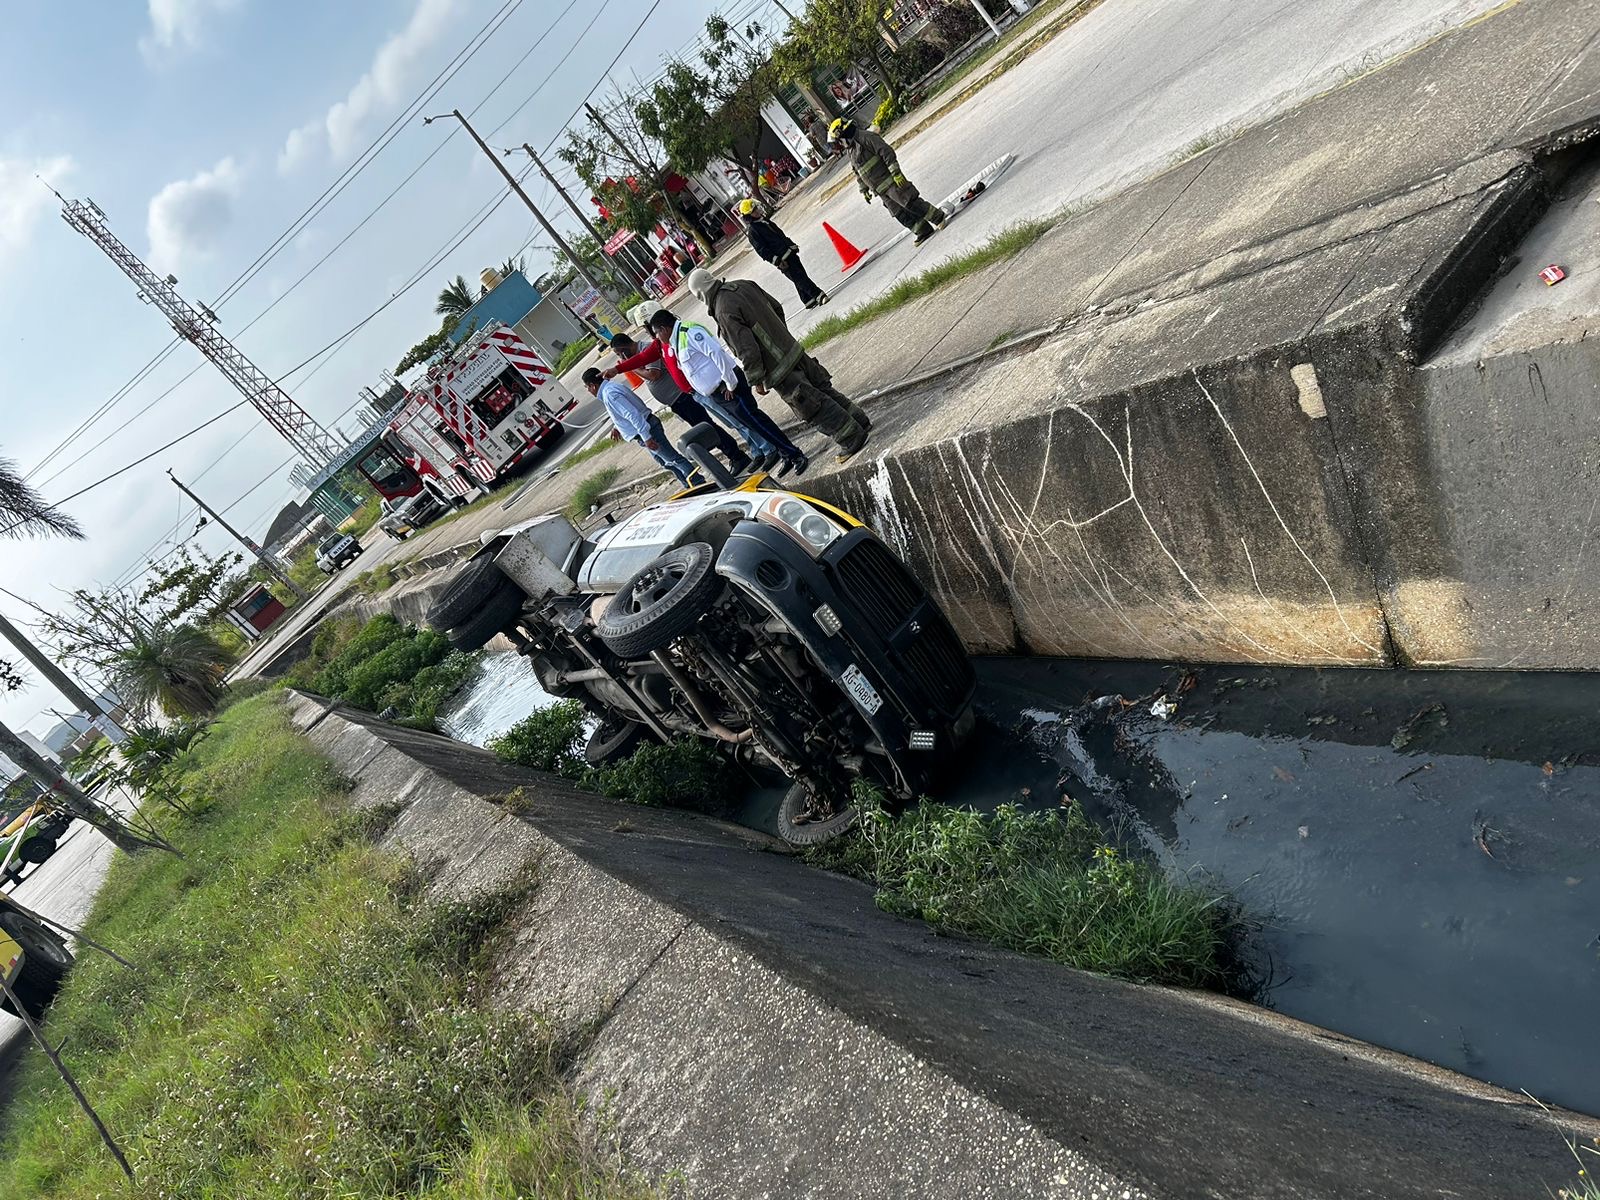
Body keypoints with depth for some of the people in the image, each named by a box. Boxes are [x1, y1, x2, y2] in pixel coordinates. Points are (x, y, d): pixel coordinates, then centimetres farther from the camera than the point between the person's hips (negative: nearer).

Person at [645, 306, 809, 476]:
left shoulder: (689, 332, -16)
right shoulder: (676, 342, 15)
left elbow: (717, 352, -24)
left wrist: (730, 384, -20)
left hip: (729, 384, -10)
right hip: (719, 390, 10)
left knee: (755, 419, -9)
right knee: (752, 419, 11)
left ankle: (797, 456, -5)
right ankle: (788, 456, 17)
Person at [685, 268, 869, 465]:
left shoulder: (725, 312, -22)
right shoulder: (743, 285, 3)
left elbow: (748, 350, -25)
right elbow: (777, 308, 14)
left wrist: (756, 380, -11)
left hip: (778, 369, -8)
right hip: (792, 350, 8)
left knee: (812, 407, 3)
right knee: (822, 387, 20)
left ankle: (852, 437, 10)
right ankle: (860, 420, 31)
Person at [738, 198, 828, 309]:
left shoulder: (763, 219, 14)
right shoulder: (751, 231, -13)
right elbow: (761, 250, -18)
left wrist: (792, 245, 21)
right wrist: (777, 261, -22)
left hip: (789, 252, 8)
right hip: (782, 259, -8)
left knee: (801, 274, 10)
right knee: (799, 277, -10)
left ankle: (809, 300, 19)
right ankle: (819, 295, -9)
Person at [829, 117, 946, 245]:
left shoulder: (864, 137, -13)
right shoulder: (851, 150, 15)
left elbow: (887, 152, -18)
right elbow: (859, 174, 25)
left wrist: (896, 172, -22)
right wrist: (863, 190, 23)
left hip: (890, 180, -8)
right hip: (880, 190, 8)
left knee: (911, 203, -9)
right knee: (900, 214, 5)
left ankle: (939, 217, 5)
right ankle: (924, 231, 12)